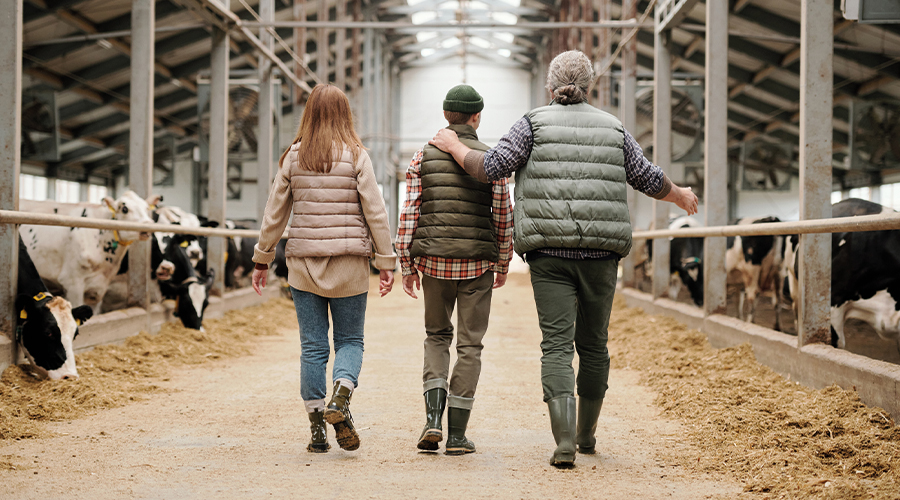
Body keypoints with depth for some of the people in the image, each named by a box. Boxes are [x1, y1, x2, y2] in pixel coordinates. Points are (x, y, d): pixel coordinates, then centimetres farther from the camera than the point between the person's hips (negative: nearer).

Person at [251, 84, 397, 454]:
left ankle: (317, 429, 7)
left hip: (304, 262, 2)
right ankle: (341, 396, -16)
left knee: (312, 345, 7)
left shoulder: (294, 157, 1)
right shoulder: (356, 156, -4)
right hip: (349, 262, -1)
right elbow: (375, 211, -4)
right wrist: (386, 261, 2)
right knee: (350, 339, 11)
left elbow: (275, 212, 5)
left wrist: (262, 258, 15)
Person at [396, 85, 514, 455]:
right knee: (469, 345, 6)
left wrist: (406, 264, 3)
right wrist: (503, 264, 10)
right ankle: (457, 435, 3)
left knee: (437, 336, 18)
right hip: (477, 263, -2)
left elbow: (409, 212, -2)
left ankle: (433, 419, -1)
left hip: (434, 260, 2)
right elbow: (503, 216, -1)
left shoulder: (423, 157, 1)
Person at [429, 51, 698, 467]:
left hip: (549, 254, -2)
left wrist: (455, 147, 10)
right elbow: (649, 179, 15)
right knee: (593, 344, 15)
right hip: (600, 254, 2)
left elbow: (492, 168, -6)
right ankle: (586, 434, 28)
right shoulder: (612, 128, 10)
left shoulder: (534, 123, 2)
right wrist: (680, 196, 35)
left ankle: (564, 440, -20)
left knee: (557, 345, -5)